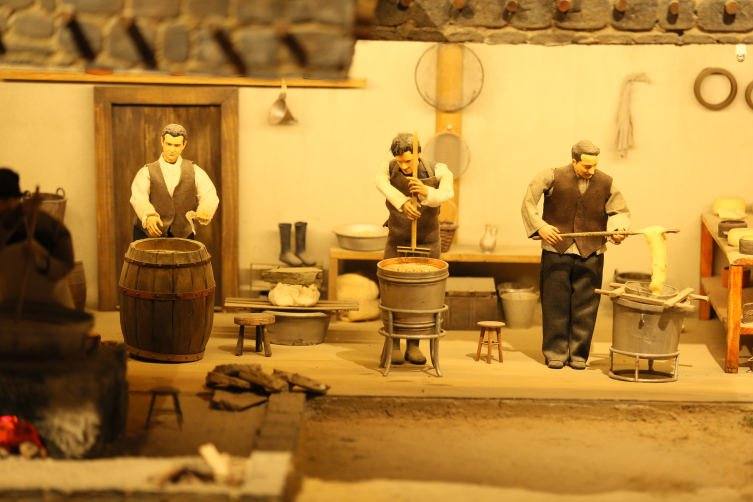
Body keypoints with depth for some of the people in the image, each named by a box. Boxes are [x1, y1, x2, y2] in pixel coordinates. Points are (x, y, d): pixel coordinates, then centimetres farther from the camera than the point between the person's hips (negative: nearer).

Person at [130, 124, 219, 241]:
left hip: (183, 236, 1)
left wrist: (205, 210, -27)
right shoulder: (147, 172, 6)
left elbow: (210, 197, -2)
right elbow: (138, 198, -11)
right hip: (150, 235, -1)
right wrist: (149, 215, -33)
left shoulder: (195, 172, 10)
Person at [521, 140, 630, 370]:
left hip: (590, 254, 2)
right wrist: (540, 226, -16)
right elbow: (529, 202, -3)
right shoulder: (553, 177, -4)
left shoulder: (605, 183, 4)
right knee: (556, 303, 1)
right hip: (557, 250, -1)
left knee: (585, 306, 1)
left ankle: (578, 354, 10)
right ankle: (555, 353, 9)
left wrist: (619, 229, -7)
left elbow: (621, 211, 14)